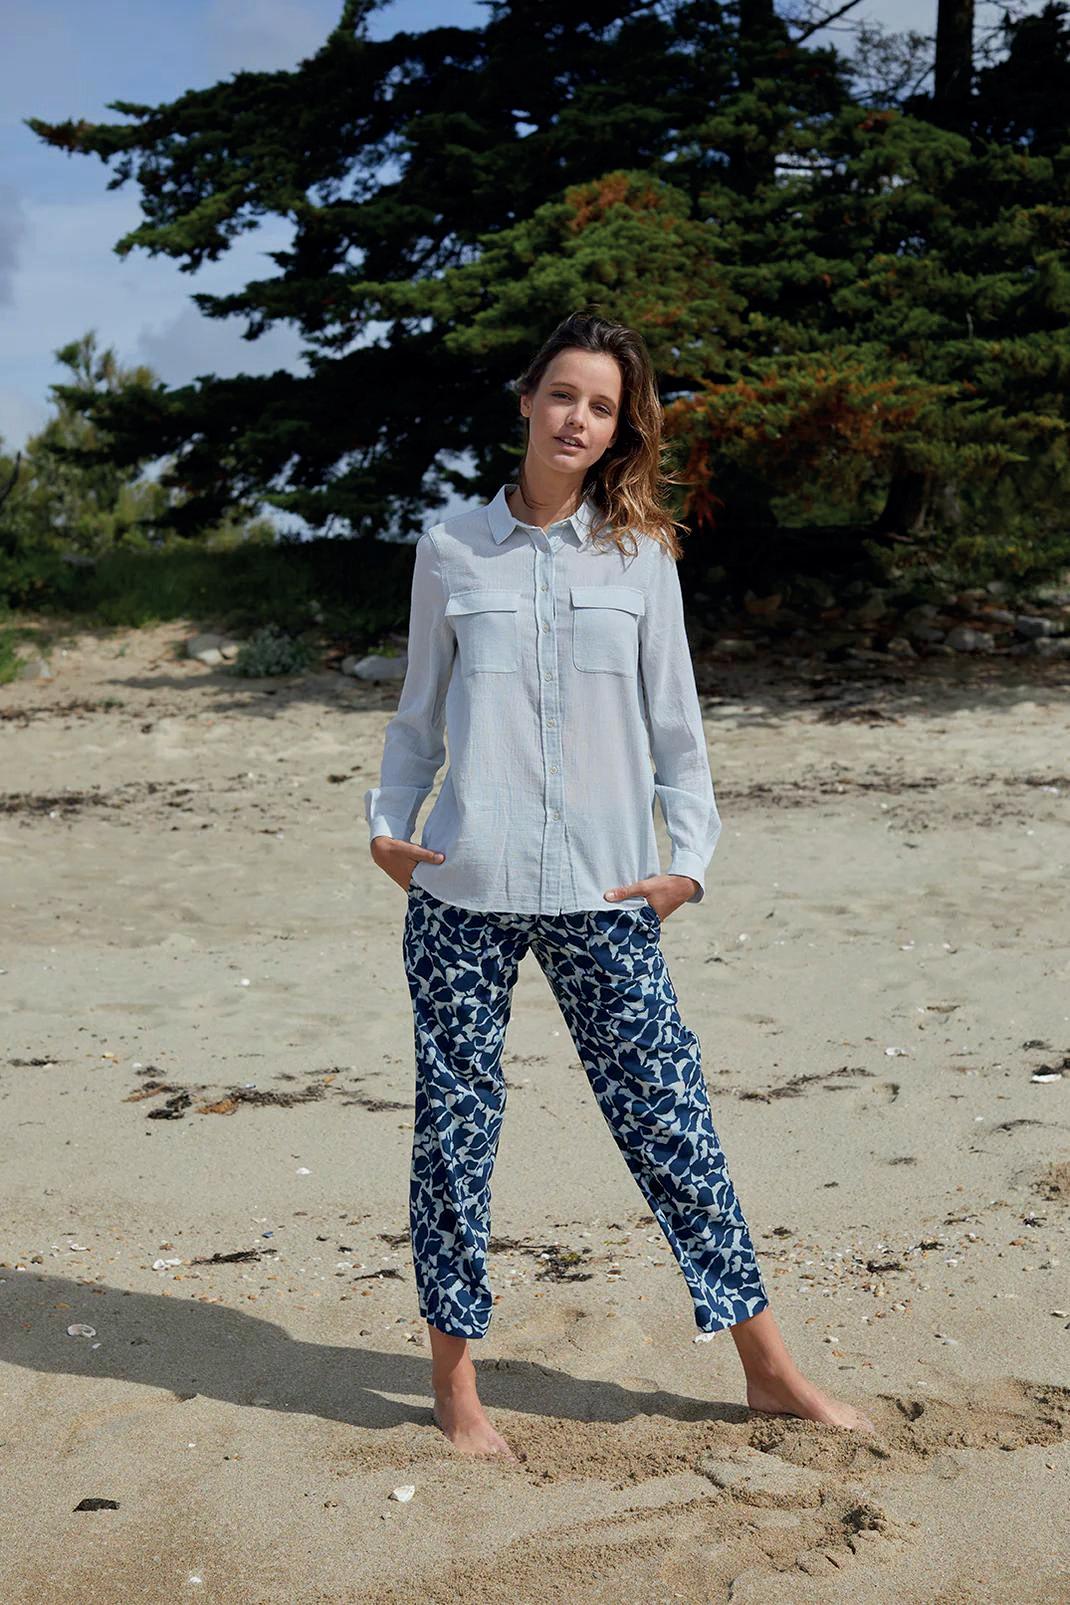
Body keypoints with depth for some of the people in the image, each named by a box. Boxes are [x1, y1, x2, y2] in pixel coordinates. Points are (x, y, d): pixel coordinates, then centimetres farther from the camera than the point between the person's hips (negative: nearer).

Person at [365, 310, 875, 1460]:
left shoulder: (640, 552, 6)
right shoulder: (451, 549, 7)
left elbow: (673, 718, 9)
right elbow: (420, 714, 14)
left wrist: (690, 858, 0)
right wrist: (387, 820, 1)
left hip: (603, 894, 0)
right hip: (462, 891, 1)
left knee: (669, 1122, 2)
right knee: (453, 1129, 5)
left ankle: (767, 1368, 16)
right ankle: (455, 1379, 22)